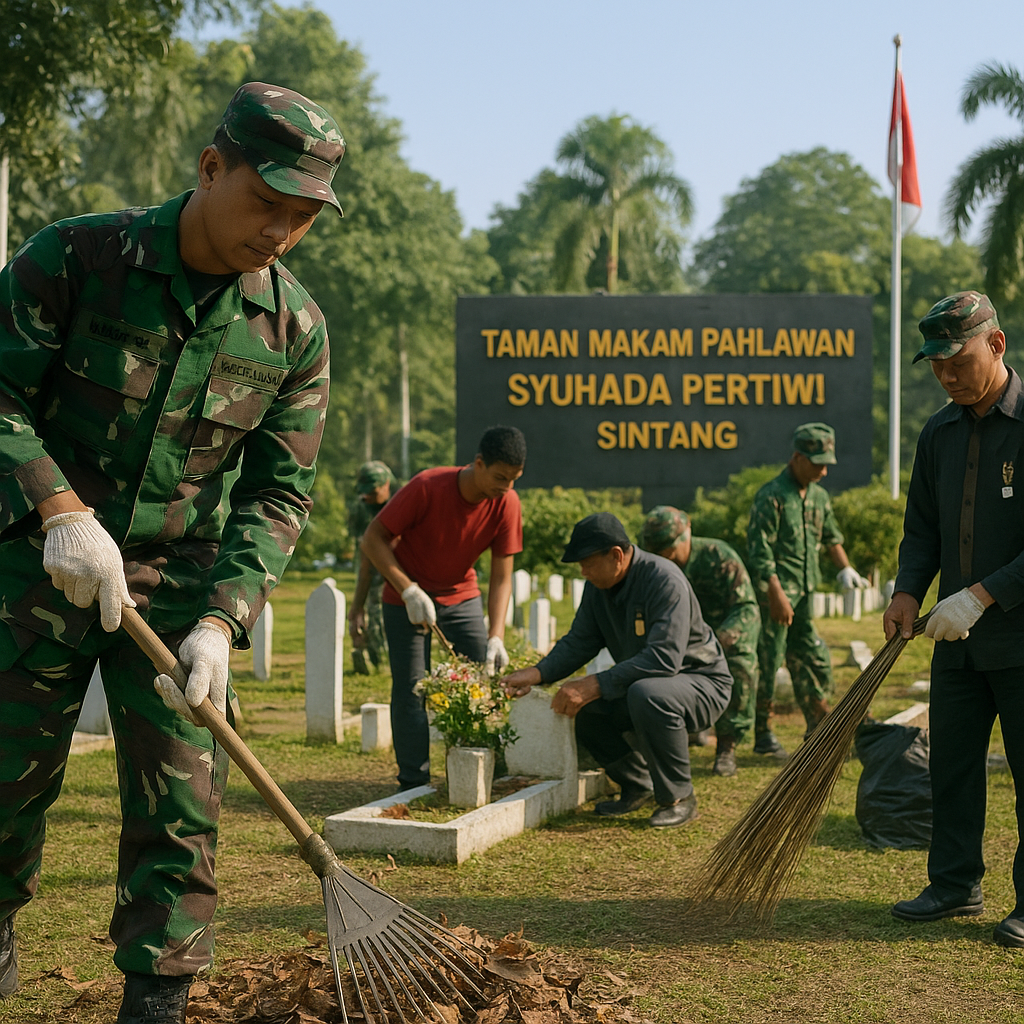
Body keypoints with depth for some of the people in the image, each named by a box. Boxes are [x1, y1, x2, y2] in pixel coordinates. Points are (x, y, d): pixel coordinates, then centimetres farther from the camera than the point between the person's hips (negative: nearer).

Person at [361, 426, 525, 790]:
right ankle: (413, 784, 1)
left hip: (461, 596, 4)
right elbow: (372, 540, -21)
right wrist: (410, 591, -27)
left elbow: (501, 577, -12)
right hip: (406, 598, -4)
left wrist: (496, 636, -24)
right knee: (410, 688, -7)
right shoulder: (427, 487, -28)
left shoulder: (506, 503, -17)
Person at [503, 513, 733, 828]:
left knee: (646, 693, -38)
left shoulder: (664, 580, -27)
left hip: (701, 683, -8)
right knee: (582, 707, -15)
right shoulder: (598, 586, -2)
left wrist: (595, 685, -38)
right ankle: (636, 785, 8)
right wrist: (536, 674, -16)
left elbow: (664, 658, -35)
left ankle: (679, 797, -18)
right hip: (642, 681, 8)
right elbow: (579, 641, 2)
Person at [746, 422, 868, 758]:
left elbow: (831, 537, 27)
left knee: (814, 661, 9)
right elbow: (760, 551, -17)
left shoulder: (819, 497, 12)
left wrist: (845, 568, 13)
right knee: (768, 662, -2)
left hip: (804, 594, 8)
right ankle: (762, 734, 8)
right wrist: (777, 596, -20)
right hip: (775, 594, -8)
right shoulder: (771, 497, -13)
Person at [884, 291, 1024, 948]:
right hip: (958, 636, 7)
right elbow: (922, 525, 16)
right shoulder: (940, 432, 10)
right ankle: (955, 885, 25)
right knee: (952, 759, 12)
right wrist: (909, 591, -1)